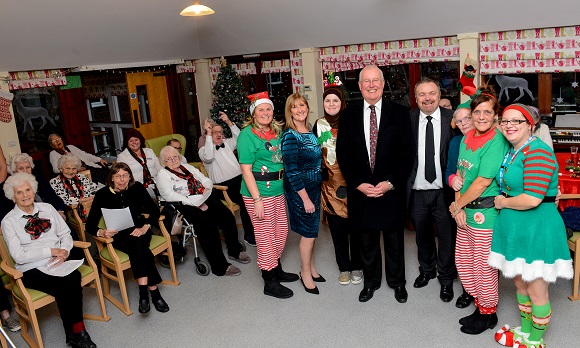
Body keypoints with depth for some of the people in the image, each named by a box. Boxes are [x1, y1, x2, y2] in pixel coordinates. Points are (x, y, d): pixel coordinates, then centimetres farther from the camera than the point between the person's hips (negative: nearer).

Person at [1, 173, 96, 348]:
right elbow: (19, 255, -8)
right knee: (65, 285, -30)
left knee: (74, 277, -30)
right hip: (32, 270, -3)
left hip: (59, 262, 3)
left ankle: (74, 333, -16)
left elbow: (65, 234, 12)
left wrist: (64, 251, -9)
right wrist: (52, 251, -13)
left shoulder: (48, 208, 13)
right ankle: (77, 331, -11)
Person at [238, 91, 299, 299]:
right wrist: (257, 199, -20)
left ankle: (277, 270, 36)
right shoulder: (247, 135, -11)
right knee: (265, 236, 1)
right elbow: (246, 170, -15)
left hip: (279, 190, 8)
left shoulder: (277, 132, 10)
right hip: (259, 192, -7)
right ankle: (270, 283, 15)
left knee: (281, 231, 17)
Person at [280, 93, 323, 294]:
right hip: (299, 191, -7)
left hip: (314, 188, 7)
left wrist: (315, 193, 10)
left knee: (312, 231, 16)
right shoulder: (289, 137, -17)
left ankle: (311, 267, 33)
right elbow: (292, 172, -20)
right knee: (308, 233, 3)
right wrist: (305, 199, -18)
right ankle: (305, 273, 22)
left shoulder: (311, 132, 6)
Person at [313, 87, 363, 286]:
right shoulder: (319, 125, 5)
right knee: (337, 228, 8)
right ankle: (344, 268, 23)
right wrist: (319, 174, 0)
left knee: (355, 226, 4)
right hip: (330, 185, 2)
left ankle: (356, 267, 22)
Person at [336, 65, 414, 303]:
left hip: (391, 190, -1)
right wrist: (358, 184, -8)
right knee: (367, 240, 14)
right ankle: (370, 281, 33)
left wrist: (391, 183, -13)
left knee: (394, 239, 13)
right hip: (360, 190, 1)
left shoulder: (399, 113, -2)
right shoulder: (348, 115, 3)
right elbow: (343, 154, 1)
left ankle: (397, 282, 34)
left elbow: (407, 152, -5)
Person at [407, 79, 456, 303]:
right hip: (417, 191, 2)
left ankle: (446, 278, 33)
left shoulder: (452, 119, -6)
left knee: (446, 236, 11)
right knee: (422, 235, 20)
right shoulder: (407, 120, -3)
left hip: (443, 191, -1)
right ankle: (427, 270, 45)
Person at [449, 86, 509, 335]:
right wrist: (459, 207, -3)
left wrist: (457, 205, -9)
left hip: (485, 213, -8)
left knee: (484, 266, 5)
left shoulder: (496, 142, -16)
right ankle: (480, 305, 35)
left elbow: (482, 182, -18)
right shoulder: (467, 139, 7)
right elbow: (460, 174, 8)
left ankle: (488, 314, 26)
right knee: (462, 261, 16)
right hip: (465, 211, 8)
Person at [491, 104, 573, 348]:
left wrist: (503, 202, -9)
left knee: (536, 290, 8)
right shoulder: (511, 151, 10)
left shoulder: (538, 152, -19)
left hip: (536, 230, -9)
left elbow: (531, 199, -25)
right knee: (520, 283, 21)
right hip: (514, 228, 9)